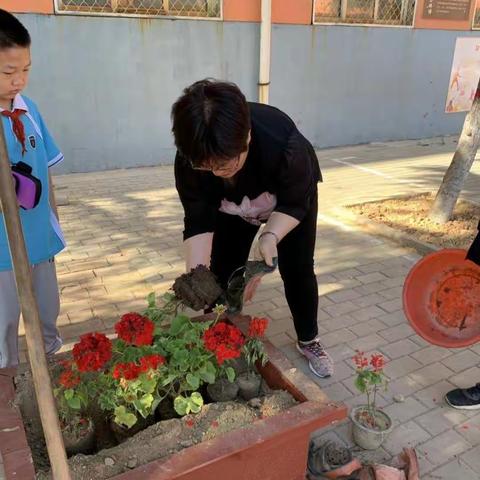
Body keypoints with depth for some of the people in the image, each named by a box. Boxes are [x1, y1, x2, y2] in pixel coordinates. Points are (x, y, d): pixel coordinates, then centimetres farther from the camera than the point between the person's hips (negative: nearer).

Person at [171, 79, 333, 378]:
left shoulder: (283, 143, -43)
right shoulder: (189, 159, -35)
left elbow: (295, 204, -27)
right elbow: (199, 222, -27)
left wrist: (271, 236, -44)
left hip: (292, 195, -2)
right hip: (233, 206, 3)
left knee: (297, 269, -1)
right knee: (221, 271, -3)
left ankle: (309, 341, 21)